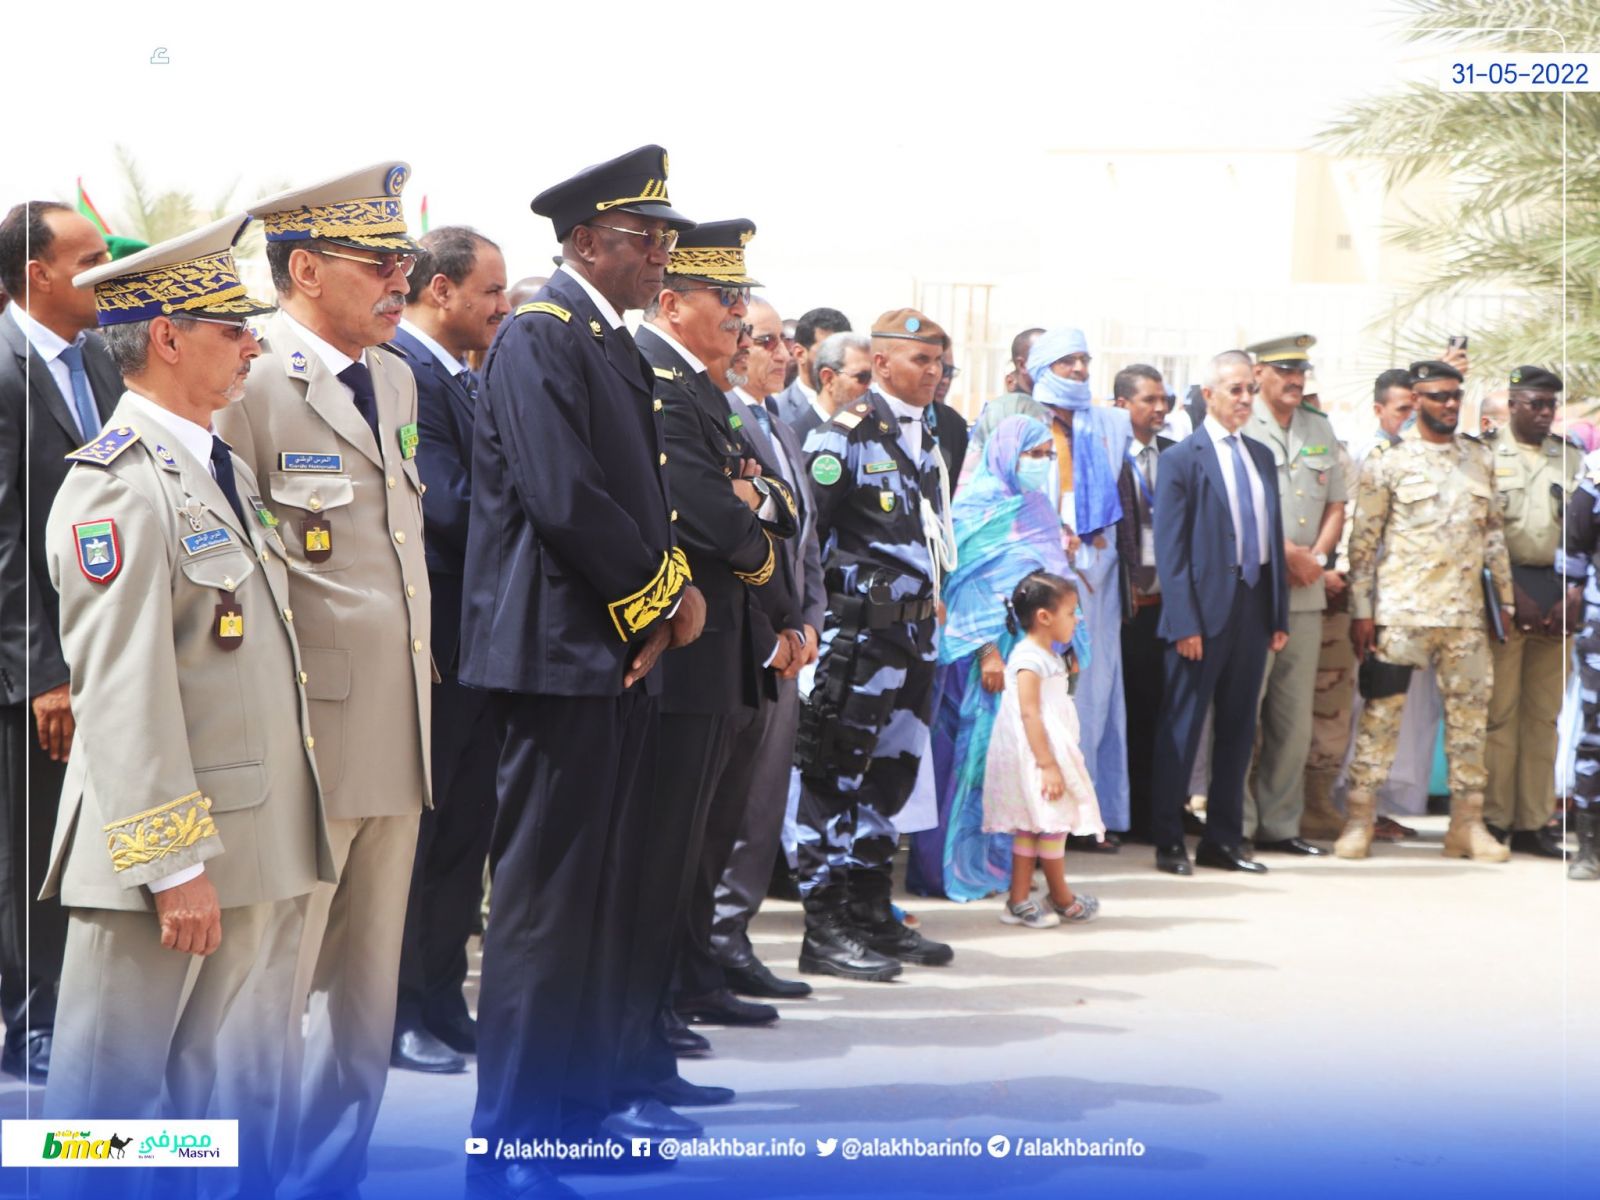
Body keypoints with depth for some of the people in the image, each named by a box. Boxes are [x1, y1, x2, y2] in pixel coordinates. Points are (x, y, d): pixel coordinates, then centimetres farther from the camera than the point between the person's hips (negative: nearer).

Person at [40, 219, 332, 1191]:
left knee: (242, 1103, 13)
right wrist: (174, 863, -21)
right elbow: (122, 692, -20)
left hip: (260, 845, 9)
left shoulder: (227, 469, 15)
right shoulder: (119, 486, -14)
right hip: (174, 849, -9)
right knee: (111, 1093, 2)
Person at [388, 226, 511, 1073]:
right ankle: (394, 1013, 11)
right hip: (430, 643, -10)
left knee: (463, 829, 15)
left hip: (474, 641, 10)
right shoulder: (402, 372, -16)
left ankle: (440, 1001, 25)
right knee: (410, 831, 1)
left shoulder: (466, 379, 14)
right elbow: (452, 505, -23)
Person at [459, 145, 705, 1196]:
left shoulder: (617, 344, 17)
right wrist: (660, 597, -10)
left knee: (609, 888, 15)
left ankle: (583, 1096, 25)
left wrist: (676, 589, 2)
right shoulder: (539, 338, -12)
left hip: (626, 653, 10)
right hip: (564, 654, -10)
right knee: (546, 898, -6)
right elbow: (565, 500, -21)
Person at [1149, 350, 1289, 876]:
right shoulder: (1182, 458, -6)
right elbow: (1170, 548, -10)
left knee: (1238, 727, 10)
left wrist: (1279, 615, 10)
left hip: (1253, 606, 6)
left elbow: (1274, 539, 15)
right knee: (1183, 727, 0)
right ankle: (1169, 840, 7)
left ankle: (1223, 839, 18)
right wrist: (1184, 622, -16)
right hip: (1206, 610, -6)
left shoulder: (1261, 456, 14)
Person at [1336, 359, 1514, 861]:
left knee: (1470, 713, 5)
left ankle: (1468, 824, 13)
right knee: (1381, 712, -1)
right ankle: (1358, 820, 5)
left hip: (1465, 612, 4)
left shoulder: (1480, 458, 12)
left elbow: (1493, 532, 17)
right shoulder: (1388, 460, -2)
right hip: (1400, 609, -4)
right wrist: (1361, 611, -8)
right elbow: (1364, 539, -3)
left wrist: (1505, 598, 12)